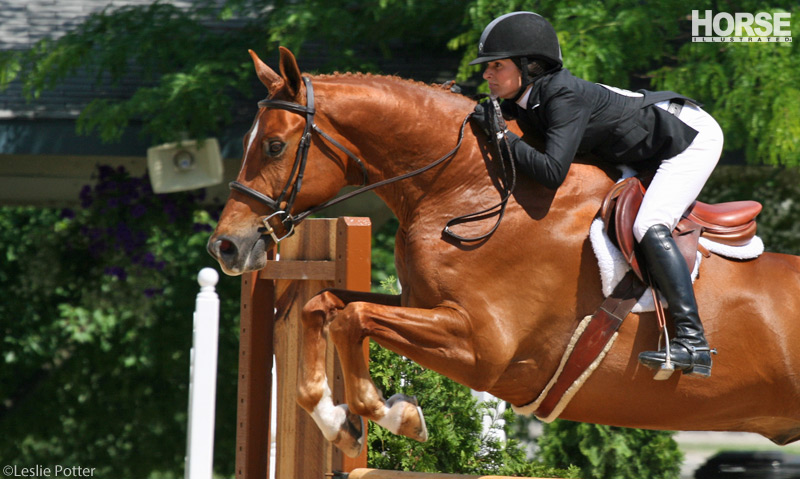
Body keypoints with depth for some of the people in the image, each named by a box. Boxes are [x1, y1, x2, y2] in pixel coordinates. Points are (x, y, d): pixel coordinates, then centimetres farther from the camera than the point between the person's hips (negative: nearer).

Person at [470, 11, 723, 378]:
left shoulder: (564, 96, -30)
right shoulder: (523, 103, -3)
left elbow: (553, 172, -38)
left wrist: (501, 134, -35)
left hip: (693, 136, -10)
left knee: (649, 227, -25)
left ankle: (693, 340, -32)